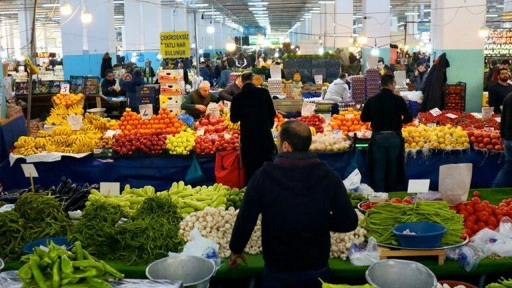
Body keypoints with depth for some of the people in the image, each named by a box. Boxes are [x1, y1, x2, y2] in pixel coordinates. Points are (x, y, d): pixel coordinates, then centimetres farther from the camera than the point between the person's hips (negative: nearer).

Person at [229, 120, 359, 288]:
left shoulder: (264, 176, -16)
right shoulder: (328, 176, -12)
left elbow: (245, 220, -9)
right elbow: (349, 222, -7)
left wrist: (236, 249, 8)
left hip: (278, 270, -1)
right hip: (318, 269, 2)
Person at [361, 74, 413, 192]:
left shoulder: (372, 100, -1)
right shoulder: (398, 99, -8)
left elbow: (363, 118, 5)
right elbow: (408, 118, -8)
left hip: (377, 137, 1)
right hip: (394, 137, -1)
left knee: (378, 168, 6)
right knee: (392, 168, 12)